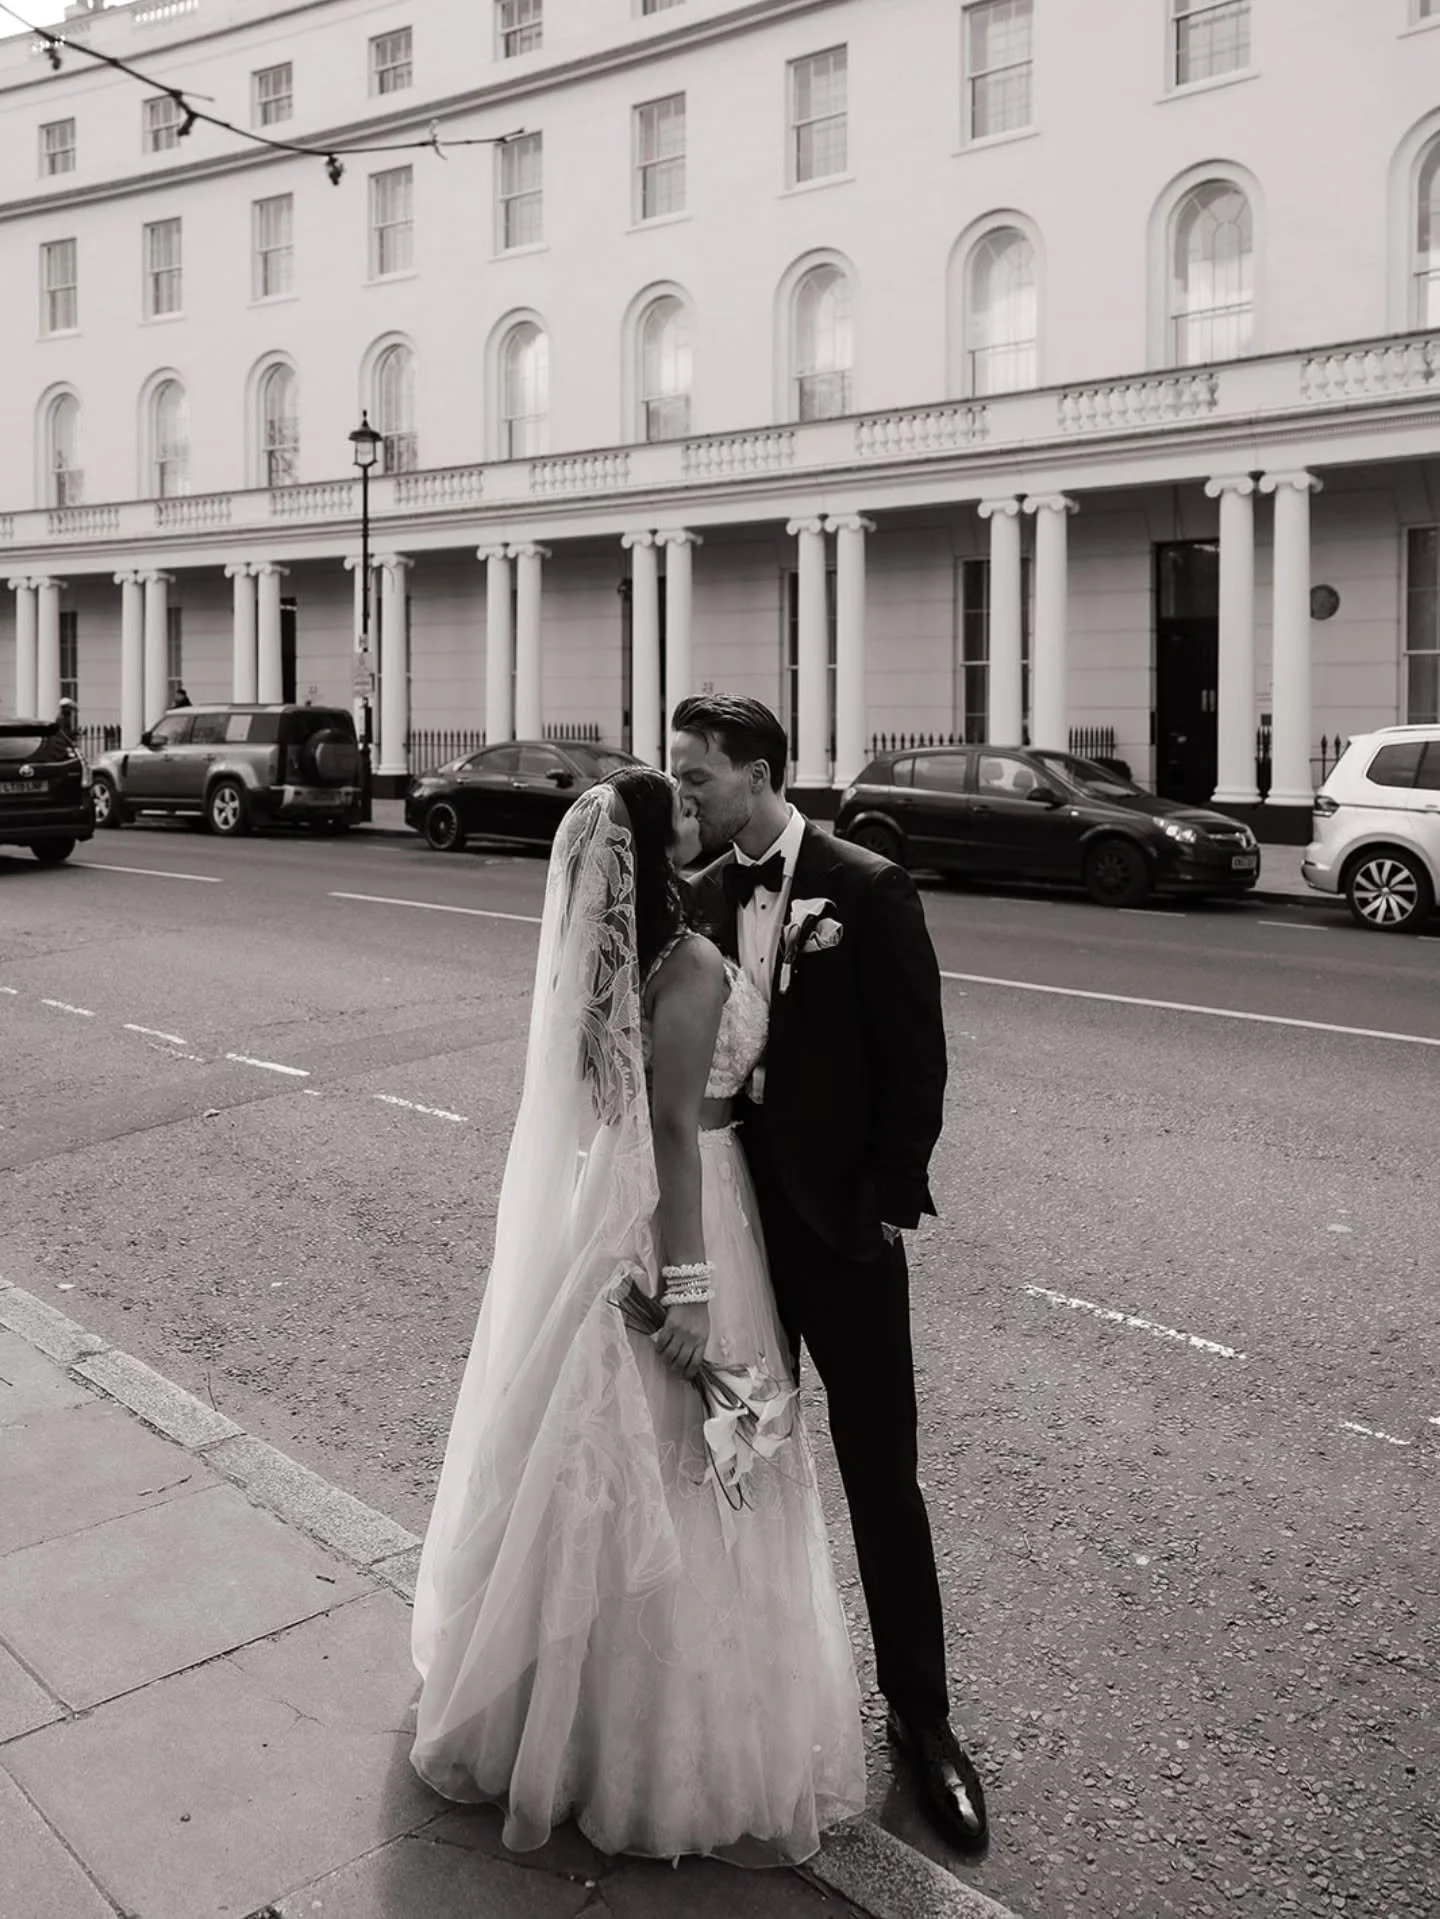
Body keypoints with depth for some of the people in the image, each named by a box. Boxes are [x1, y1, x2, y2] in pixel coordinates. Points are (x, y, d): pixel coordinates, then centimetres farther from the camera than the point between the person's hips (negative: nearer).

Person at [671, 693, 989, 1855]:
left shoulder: (867, 890, -11)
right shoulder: (702, 895, 3)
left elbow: (918, 1057, -9)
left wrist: (890, 1198, -11)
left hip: (840, 1223, -4)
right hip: (736, 1213, 5)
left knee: (880, 1475, 4)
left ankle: (921, 1713, 20)